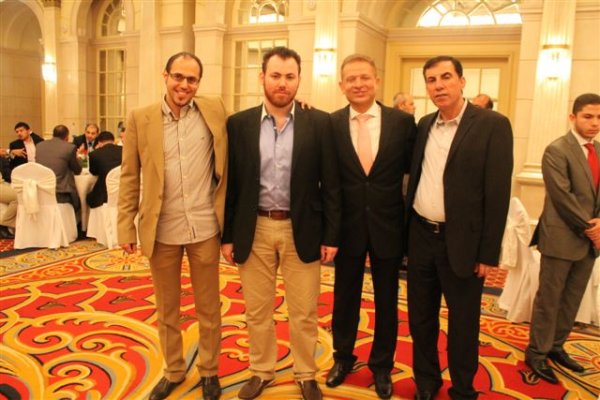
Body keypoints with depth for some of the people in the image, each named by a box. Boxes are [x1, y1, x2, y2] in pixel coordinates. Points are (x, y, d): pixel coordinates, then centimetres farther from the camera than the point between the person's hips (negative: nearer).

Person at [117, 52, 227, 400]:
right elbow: (130, 176, 1)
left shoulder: (215, 110, 0)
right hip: (161, 231, 1)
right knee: (167, 308, 18)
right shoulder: (140, 118, -1)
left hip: (205, 229, 0)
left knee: (209, 307, 14)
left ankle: (209, 370, 36)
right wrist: (126, 227, -1)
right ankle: (173, 371, 39)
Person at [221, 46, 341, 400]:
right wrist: (228, 235, 2)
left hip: (302, 230, -1)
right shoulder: (239, 124, 1)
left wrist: (331, 235, -4)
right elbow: (231, 184, 3)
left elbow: (330, 184, -2)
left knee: (304, 313, 11)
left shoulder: (319, 123, -3)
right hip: (254, 229, 2)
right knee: (257, 311, 15)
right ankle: (262, 371, 36)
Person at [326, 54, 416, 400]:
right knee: (345, 297, 17)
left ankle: (382, 365, 38)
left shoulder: (403, 121, -6)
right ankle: (343, 357, 41)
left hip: (388, 227, 0)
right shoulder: (330, 124, -5)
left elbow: (413, 167, -1)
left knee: (386, 301, 16)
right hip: (348, 227, 0)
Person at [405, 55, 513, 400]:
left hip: (461, 242, -5)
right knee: (420, 318, 16)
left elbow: (498, 193, -11)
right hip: (421, 236, 5)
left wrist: (488, 253, -12)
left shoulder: (492, 125, -9)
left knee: (463, 323, 11)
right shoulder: (424, 125, 8)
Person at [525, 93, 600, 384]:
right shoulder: (556, 151, -11)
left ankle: (555, 346, 29)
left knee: (571, 300, 15)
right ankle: (537, 352, 16)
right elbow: (562, 197, -17)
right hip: (562, 238, -7)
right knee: (548, 299, 3)